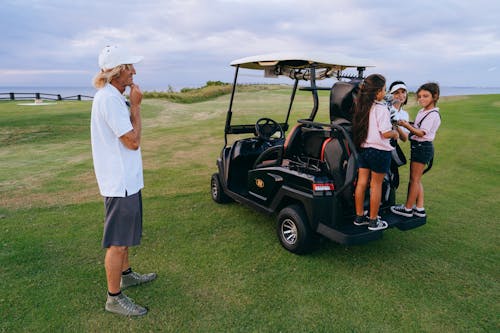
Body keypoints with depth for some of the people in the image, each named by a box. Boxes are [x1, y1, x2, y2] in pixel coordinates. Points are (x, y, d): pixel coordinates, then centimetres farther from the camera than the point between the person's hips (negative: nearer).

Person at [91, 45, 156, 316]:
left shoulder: (113, 96, 11)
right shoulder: (109, 99, -21)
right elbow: (133, 141, -21)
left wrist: (132, 105, 7)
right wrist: (136, 106, -15)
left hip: (124, 179, 11)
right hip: (120, 182, -11)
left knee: (124, 235, 24)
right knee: (118, 242, 1)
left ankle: (125, 274, 42)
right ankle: (114, 298, 15)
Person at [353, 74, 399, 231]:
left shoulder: (361, 106, 4)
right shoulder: (381, 109, -17)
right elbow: (385, 133, -21)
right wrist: (395, 133, 0)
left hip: (363, 149, 6)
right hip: (379, 151, -6)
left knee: (361, 183, 12)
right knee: (376, 185, 4)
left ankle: (359, 217, 23)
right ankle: (373, 221, 15)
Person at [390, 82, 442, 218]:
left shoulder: (433, 114, -14)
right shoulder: (421, 112, 13)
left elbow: (421, 133, -21)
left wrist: (407, 126, -31)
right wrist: (408, 126, 3)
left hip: (422, 147, -9)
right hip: (418, 147, 9)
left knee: (414, 179, -2)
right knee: (416, 179, 13)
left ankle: (408, 208, 7)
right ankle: (419, 208, 21)